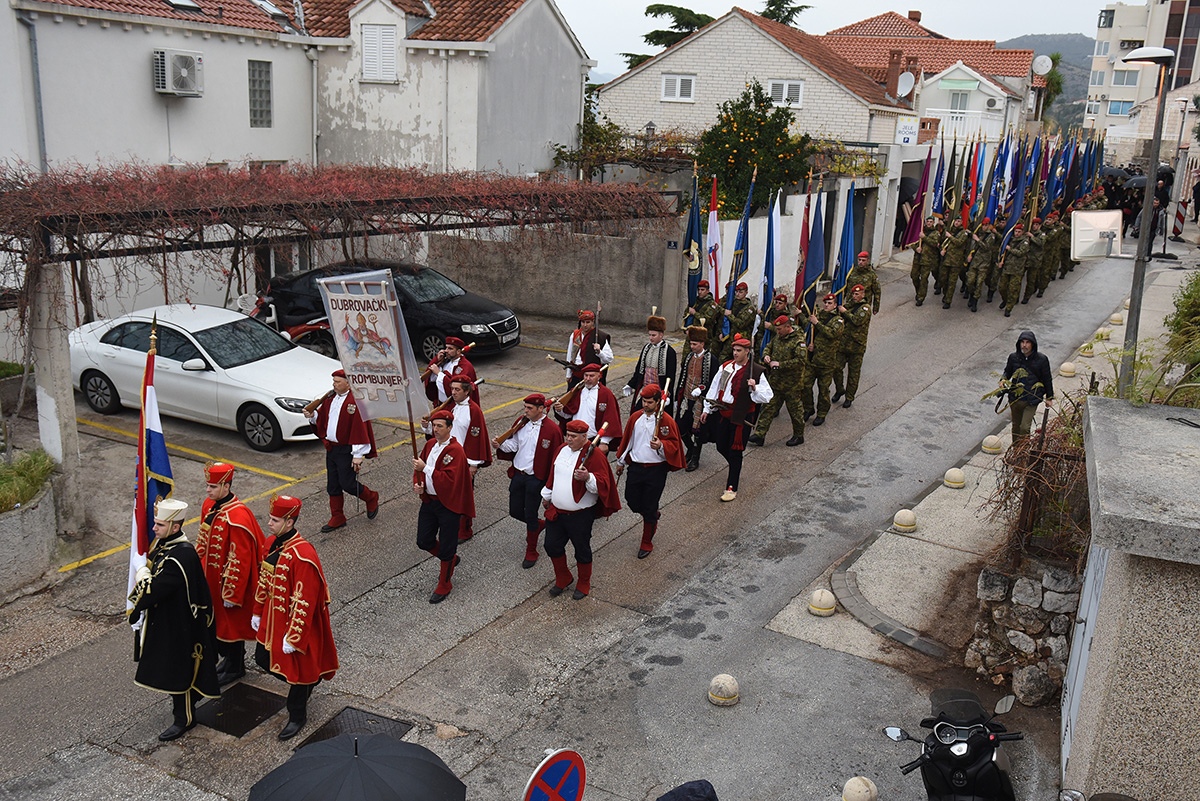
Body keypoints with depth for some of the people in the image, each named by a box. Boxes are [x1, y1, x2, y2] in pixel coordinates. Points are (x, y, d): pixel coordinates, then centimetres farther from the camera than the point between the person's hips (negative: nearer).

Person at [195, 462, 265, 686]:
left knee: (232, 623, 11)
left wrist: (231, 593, -19)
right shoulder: (209, 506, -3)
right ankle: (228, 657, 44)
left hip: (230, 583, -8)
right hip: (211, 579, 8)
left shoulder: (237, 518, -30)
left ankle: (235, 668, 30)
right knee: (218, 621, 23)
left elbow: (239, 561, -25)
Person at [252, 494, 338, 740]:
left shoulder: (303, 555, -30)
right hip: (273, 618, 9)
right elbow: (264, 579, 12)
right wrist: (258, 612, 16)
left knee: (297, 669, 8)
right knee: (264, 659, 20)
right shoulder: (272, 543, -2)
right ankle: (305, 684, 44)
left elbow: (303, 602, -26)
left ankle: (297, 716, 30)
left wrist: (293, 637, -22)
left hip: (297, 624, -9)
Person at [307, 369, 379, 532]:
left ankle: (371, 498, 26)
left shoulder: (356, 402, -19)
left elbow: (360, 429, -20)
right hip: (331, 448, 8)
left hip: (346, 451, -8)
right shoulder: (330, 398, 5)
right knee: (332, 486, 12)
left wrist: (358, 455, -20)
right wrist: (312, 416, -4)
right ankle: (337, 518, 25)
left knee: (347, 483, -1)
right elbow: (321, 418, 19)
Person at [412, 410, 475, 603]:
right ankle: (451, 559, 41)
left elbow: (449, 480, -28)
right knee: (423, 541, 14)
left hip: (448, 504, -7)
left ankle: (444, 585, 23)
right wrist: (417, 483, -5)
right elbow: (419, 467, 15)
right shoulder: (430, 444, 4)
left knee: (446, 547, 5)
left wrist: (425, 468, -28)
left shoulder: (455, 451, -20)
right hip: (429, 500, 7)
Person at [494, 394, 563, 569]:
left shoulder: (552, 430, -17)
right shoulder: (521, 421, 0)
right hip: (517, 474, 6)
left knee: (531, 515, 4)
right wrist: (501, 444, -13)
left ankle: (531, 552, 23)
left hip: (536, 478, -6)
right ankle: (539, 525, 44)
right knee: (515, 512, 14)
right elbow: (513, 444, 8)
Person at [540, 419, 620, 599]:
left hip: (580, 515, -6)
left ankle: (584, 584, 32)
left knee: (582, 550, 10)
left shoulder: (594, 455, -17)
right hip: (556, 511, 6)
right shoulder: (562, 449, 4)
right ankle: (563, 578, 37)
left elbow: (602, 484, -21)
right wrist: (547, 495, 26)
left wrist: (587, 477, -39)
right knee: (552, 546, 14)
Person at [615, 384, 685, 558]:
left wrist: (661, 445, -32)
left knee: (649, 509, 4)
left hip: (656, 470, -4)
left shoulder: (667, 421, -13)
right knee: (632, 502, 11)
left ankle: (646, 544, 21)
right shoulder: (635, 417, 1)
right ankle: (653, 517, 43)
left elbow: (674, 445, -11)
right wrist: (621, 461, 19)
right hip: (636, 466, 4)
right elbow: (627, 440, 12)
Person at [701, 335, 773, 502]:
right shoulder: (725, 367, 5)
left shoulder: (756, 371, -9)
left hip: (741, 417, -5)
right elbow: (714, 388, 12)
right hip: (722, 413, 5)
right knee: (721, 447, 14)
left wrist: (754, 388, -26)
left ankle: (731, 487, 9)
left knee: (735, 451, -1)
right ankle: (735, 469, 45)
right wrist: (707, 409, 12)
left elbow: (767, 396, -8)